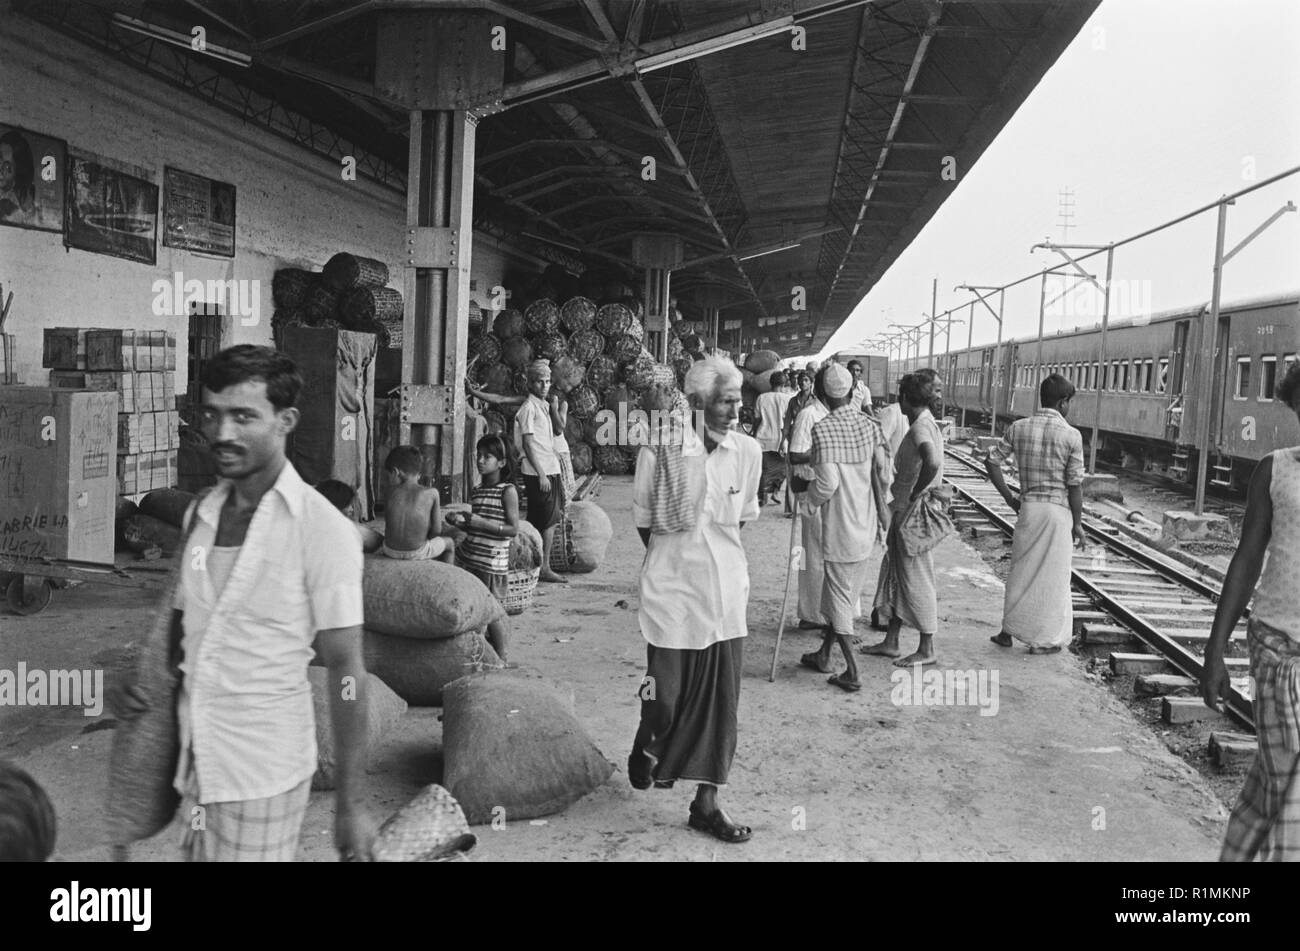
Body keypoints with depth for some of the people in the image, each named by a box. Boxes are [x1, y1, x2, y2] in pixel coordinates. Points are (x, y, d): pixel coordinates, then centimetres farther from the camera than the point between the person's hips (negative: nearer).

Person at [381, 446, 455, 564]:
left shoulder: (392, 492, -1)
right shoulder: (431, 493, -5)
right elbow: (437, 529, -3)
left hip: (390, 551, 3)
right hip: (417, 553, -2)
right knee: (449, 543, 30)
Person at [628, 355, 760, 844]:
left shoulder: (747, 451, -2)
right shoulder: (661, 449, -12)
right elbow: (643, 520, 1)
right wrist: (673, 557, 7)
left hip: (726, 589, 3)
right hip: (673, 588, -3)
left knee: (720, 699, 6)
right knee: (666, 694, 3)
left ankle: (706, 803, 19)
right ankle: (647, 746, 39)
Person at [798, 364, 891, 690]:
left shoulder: (823, 429, -15)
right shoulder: (870, 425, 1)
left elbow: (828, 481, -22)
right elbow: (882, 471, -1)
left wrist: (807, 501, -4)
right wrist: (882, 507, 12)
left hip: (839, 525, -6)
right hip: (866, 523, 6)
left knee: (839, 595, 3)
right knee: (847, 591, 17)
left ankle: (852, 672, 3)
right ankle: (824, 654, 31)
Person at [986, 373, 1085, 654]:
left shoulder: (1018, 428, 1)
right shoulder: (1071, 435, -10)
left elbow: (992, 461, 1)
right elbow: (1075, 484, -9)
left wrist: (1009, 497, 8)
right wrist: (1078, 523, 0)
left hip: (1028, 506, 3)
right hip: (1058, 509, -3)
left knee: (1021, 570, 15)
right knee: (1052, 575, 7)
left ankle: (1008, 631, 20)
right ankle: (1044, 640, 15)